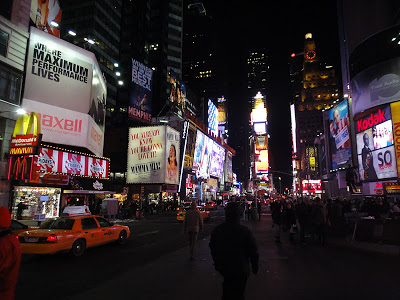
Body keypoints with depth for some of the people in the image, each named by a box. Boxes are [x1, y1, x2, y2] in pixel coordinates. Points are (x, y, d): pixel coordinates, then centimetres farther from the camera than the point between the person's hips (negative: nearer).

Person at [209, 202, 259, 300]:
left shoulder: (217, 230, -6)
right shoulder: (245, 231, -20)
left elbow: (213, 249, 7)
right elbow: (253, 251, -11)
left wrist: (217, 263, 21)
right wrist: (255, 266, 5)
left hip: (223, 268, 4)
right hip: (240, 270, -4)